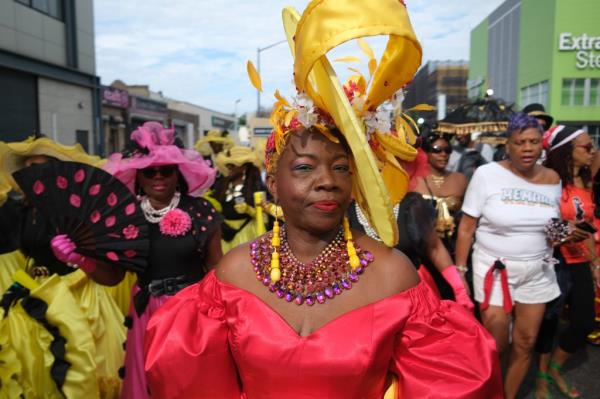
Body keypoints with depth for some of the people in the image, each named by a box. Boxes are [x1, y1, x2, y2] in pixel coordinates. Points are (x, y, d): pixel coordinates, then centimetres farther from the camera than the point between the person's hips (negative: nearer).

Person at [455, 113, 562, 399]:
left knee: (526, 342, 12)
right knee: (495, 344, 1)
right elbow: (466, 228, -10)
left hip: (537, 273, 4)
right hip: (494, 269, -4)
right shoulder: (487, 174, -11)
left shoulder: (552, 179, 1)